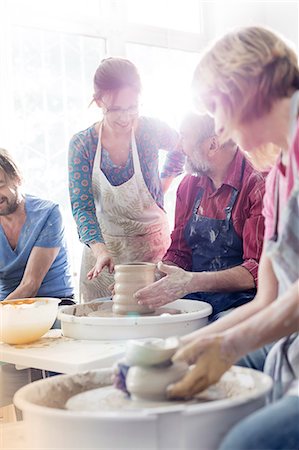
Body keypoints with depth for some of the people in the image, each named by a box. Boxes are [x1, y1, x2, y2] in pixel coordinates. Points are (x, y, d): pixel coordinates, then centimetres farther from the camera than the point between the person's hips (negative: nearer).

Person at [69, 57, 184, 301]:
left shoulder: (151, 131, -11)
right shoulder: (82, 144, -11)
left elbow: (181, 148, 13)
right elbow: (82, 207, -15)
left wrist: (164, 184, 3)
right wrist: (100, 250, -30)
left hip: (152, 245, -1)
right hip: (102, 247, 1)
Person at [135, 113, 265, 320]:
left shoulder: (258, 186, -12)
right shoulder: (189, 185, 11)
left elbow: (258, 270, -18)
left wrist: (192, 282, -30)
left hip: (241, 299, -7)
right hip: (195, 299, 7)